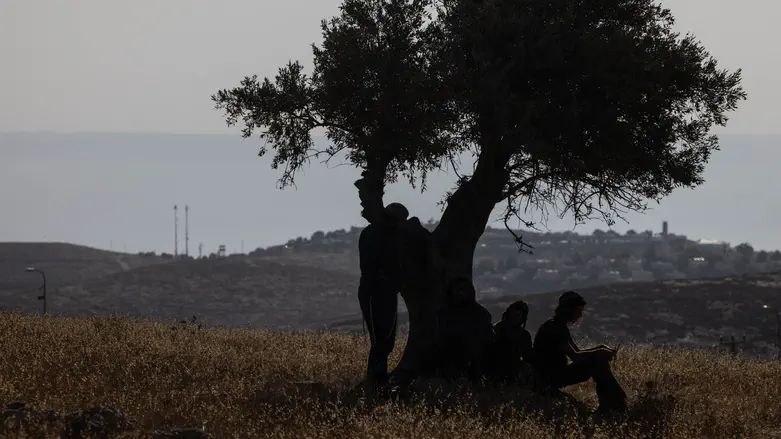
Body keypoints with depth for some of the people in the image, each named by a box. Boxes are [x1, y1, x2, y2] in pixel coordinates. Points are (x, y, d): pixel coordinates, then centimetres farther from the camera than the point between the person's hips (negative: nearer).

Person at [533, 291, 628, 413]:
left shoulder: (560, 327, 15)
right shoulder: (552, 327, -17)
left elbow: (577, 352, 18)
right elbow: (574, 356, -23)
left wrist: (601, 350, 3)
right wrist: (599, 352, -14)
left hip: (558, 373, 10)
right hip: (551, 376, -10)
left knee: (600, 361, 4)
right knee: (597, 361, -16)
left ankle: (607, 405, -2)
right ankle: (618, 403, -10)